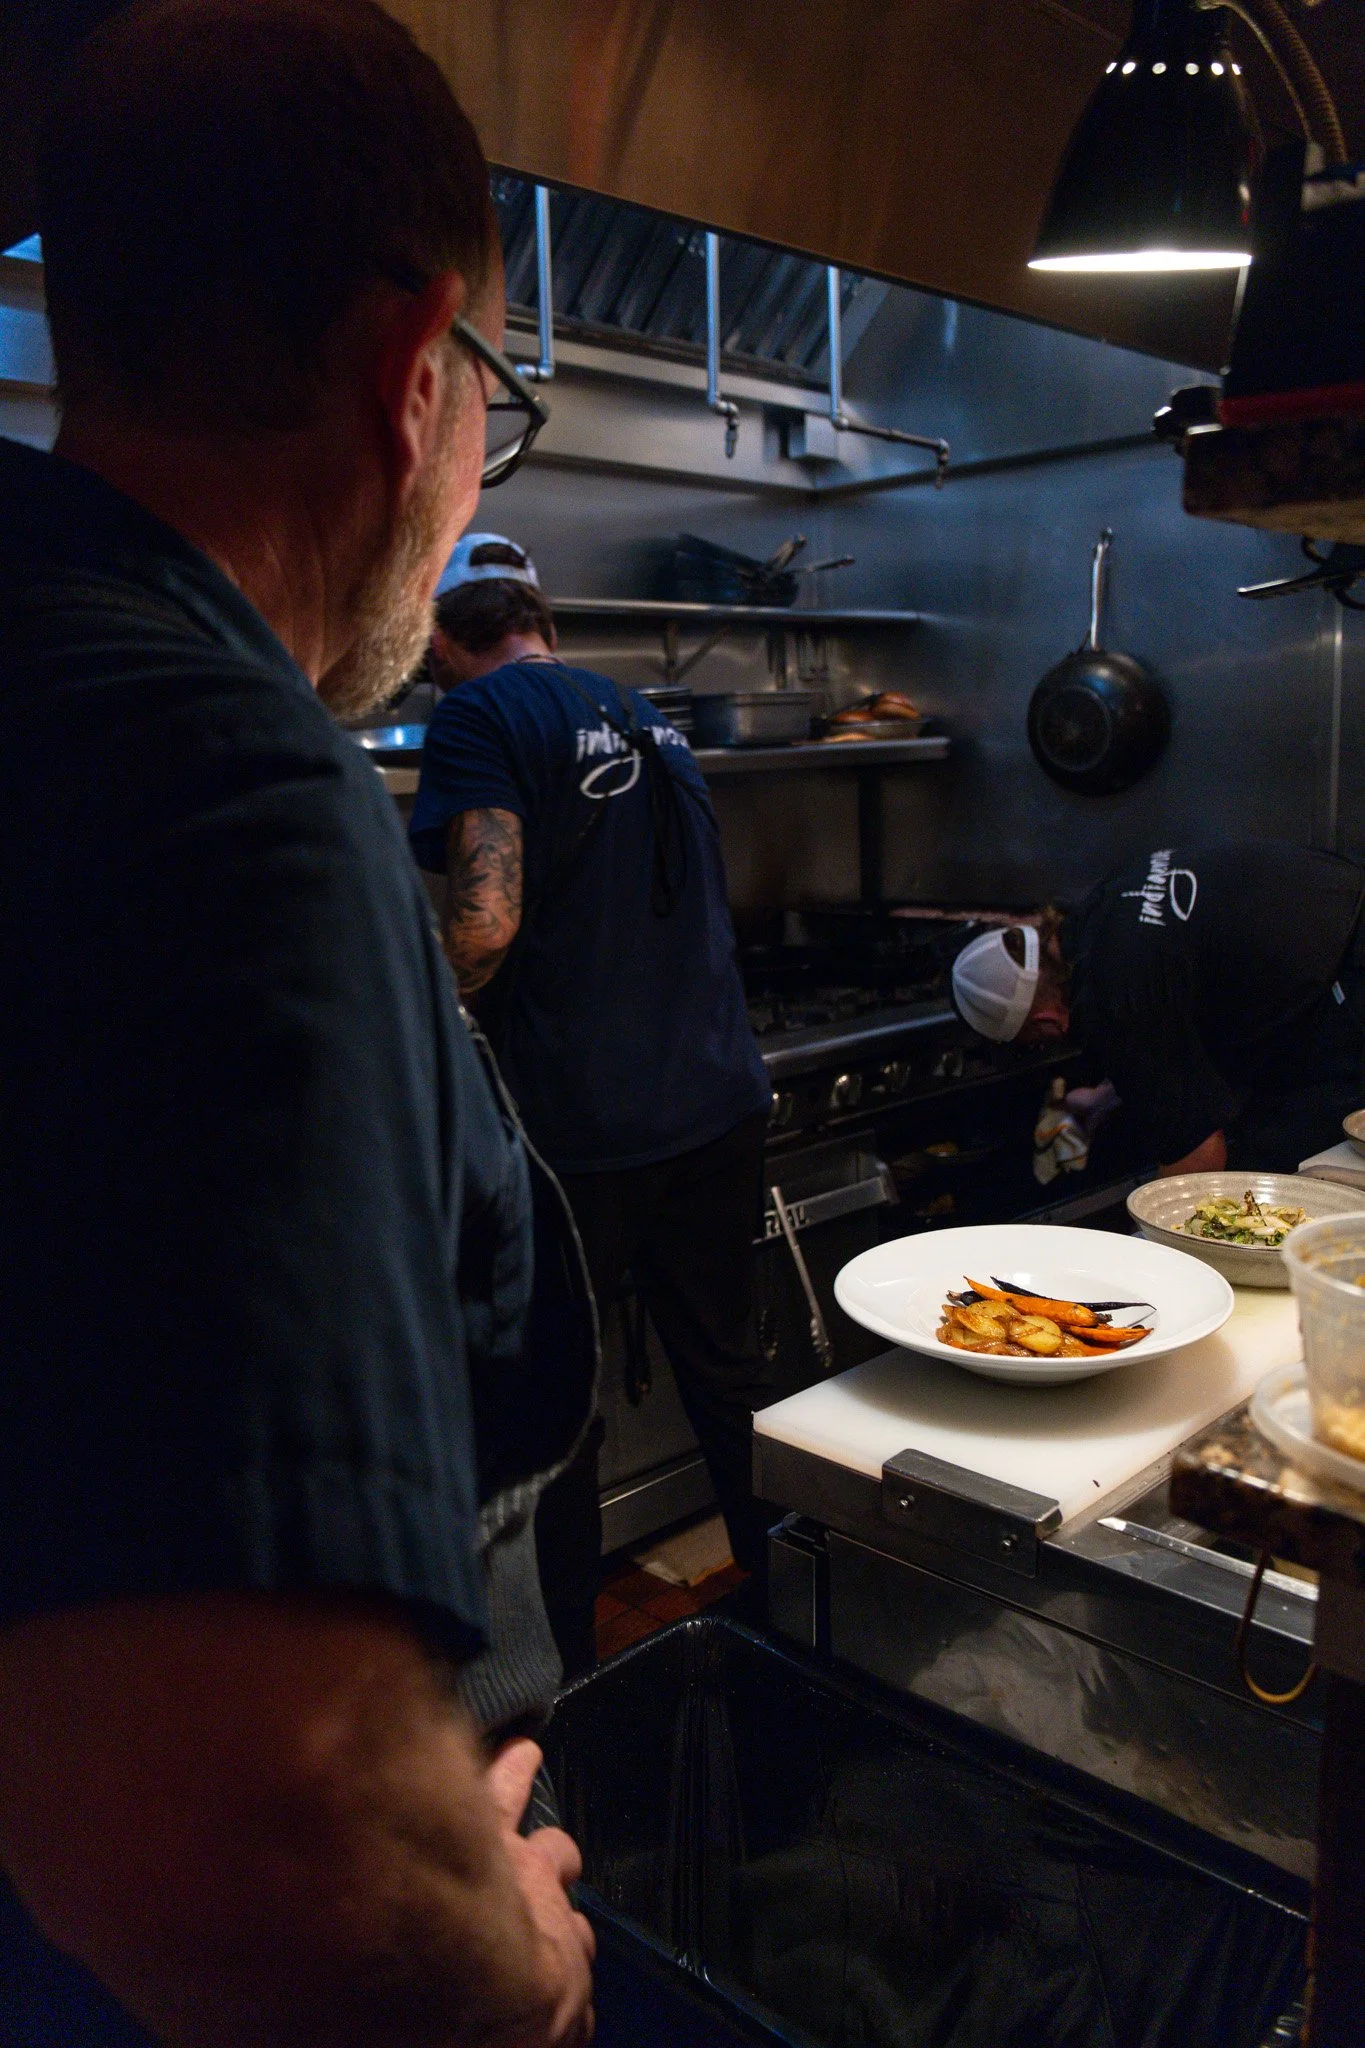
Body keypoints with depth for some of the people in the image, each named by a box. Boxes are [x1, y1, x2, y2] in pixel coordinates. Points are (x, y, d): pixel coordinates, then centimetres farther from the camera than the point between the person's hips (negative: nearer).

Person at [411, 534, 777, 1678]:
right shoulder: (649, 719, 16)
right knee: (727, 1369, 19)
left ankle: (559, 1674, 24)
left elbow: (486, 924, -20)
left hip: (582, 1127, -7)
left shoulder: (481, 714, -7)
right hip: (722, 1102, 7)